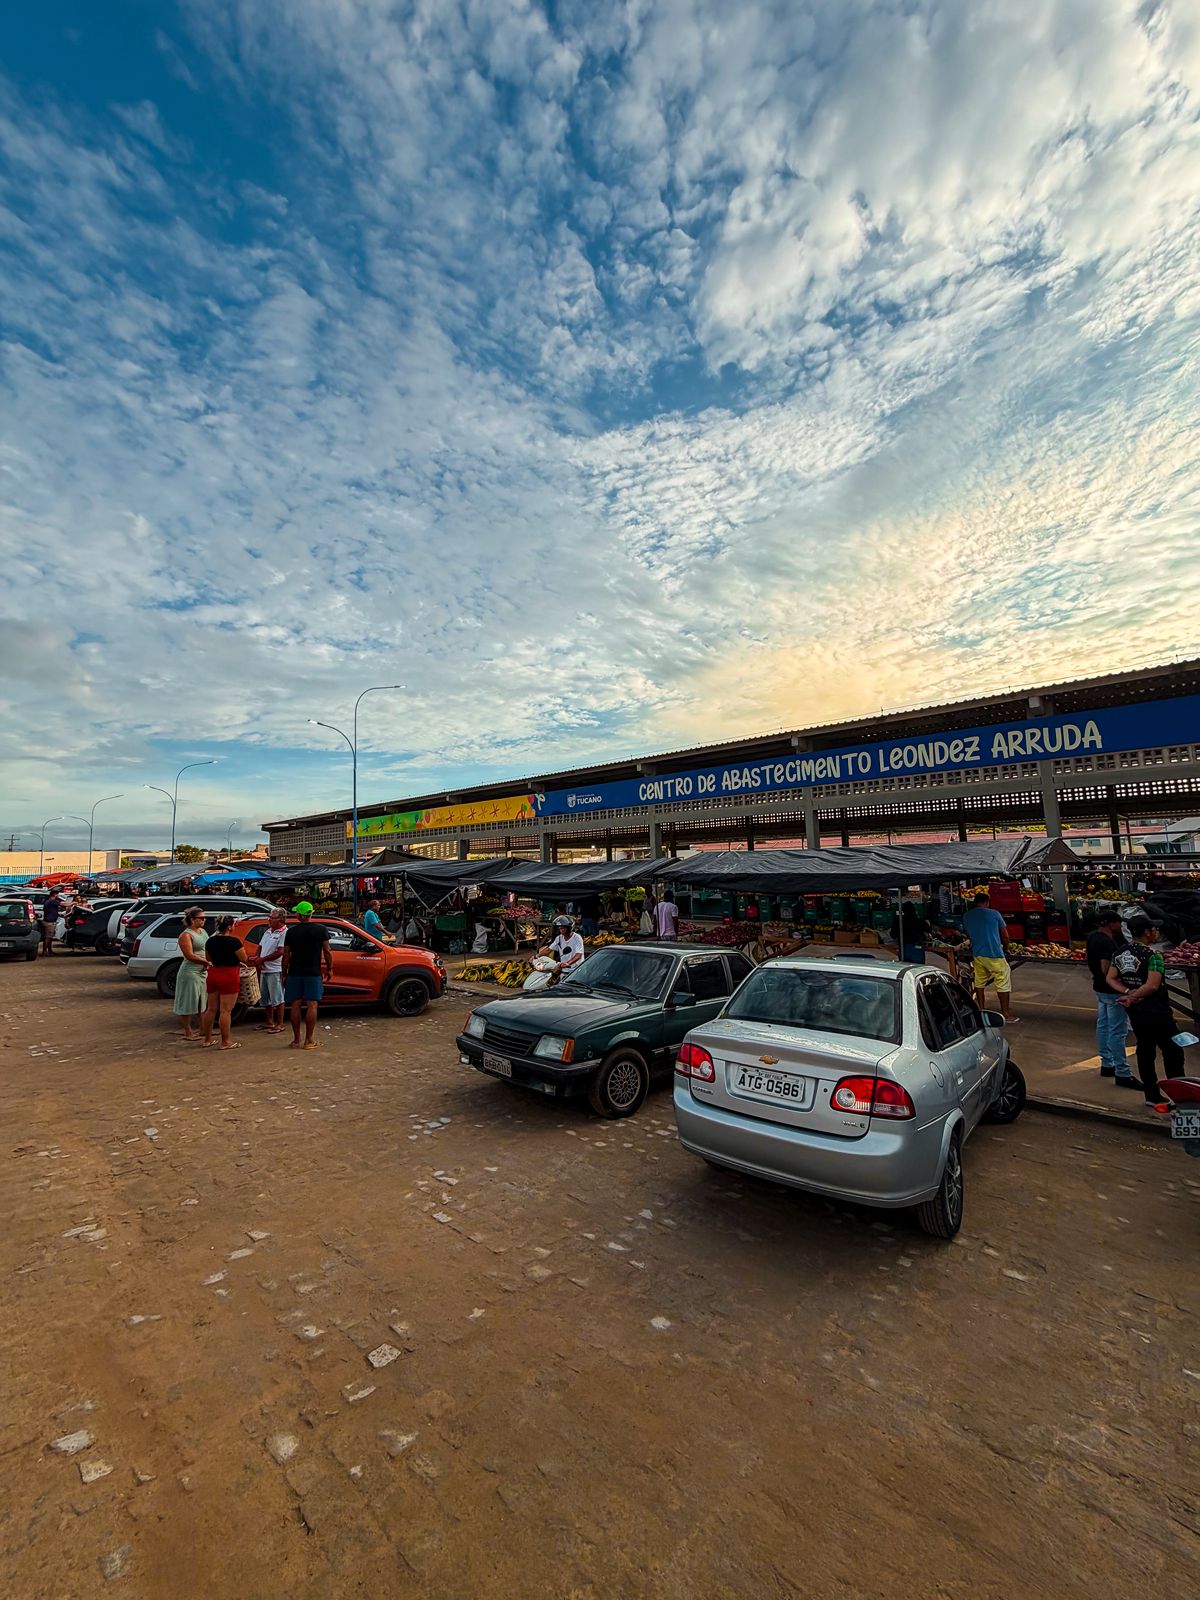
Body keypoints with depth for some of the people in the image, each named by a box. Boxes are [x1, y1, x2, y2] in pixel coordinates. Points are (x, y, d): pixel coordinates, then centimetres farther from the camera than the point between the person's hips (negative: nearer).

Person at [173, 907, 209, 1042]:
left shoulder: (202, 931, 10)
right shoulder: (186, 935, -13)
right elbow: (190, 956, -21)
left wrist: (207, 964, 1)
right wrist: (207, 962, -19)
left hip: (203, 971, 8)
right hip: (190, 972, -8)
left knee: (202, 1001, 15)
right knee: (188, 1002, 2)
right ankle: (187, 1032, 11)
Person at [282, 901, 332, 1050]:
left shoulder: (291, 931, 1)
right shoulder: (321, 929, -2)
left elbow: (286, 955, 2)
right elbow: (327, 951, -2)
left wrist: (284, 974, 10)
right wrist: (329, 969, 8)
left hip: (294, 973, 2)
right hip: (313, 973, -2)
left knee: (295, 1005, 7)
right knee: (312, 1005, 1)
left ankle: (296, 1041, 11)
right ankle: (309, 1040, 1)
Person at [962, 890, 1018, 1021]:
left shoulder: (966, 917, 5)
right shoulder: (994, 914, -5)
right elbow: (1005, 936, 4)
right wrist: (1005, 949, 21)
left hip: (977, 955, 4)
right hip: (995, 955, -4)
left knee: (979, 982, 16)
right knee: (1003, 983, 6)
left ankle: (980, 1011, 23)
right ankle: (1005, 1014, 10)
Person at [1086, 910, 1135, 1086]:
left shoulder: (1093, 936, 4)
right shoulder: (1107, 942, -25)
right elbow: (1106, 969, -27)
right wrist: (1122, 987, -19)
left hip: (1099, 988, 10)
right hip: (1112, 991, -10)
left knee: (1103, 1026, 17)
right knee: (1117, 1031, -3)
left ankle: (1107, 1064, 28)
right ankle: (1122, 1073, 4)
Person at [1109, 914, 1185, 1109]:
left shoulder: (1120, 952, 4)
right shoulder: (1152, 955, -18)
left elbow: (1111, 979, 5)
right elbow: (1152, 986, -24)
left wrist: (1128, 993, -6)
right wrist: (1132, 997, -13)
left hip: (1135, 1011, 7)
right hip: (1157, 1012, -7)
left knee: (1145, 1052, 14)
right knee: (1173, 1052, 5)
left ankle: (1152, 1097, 22)